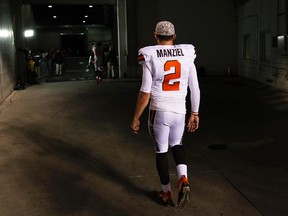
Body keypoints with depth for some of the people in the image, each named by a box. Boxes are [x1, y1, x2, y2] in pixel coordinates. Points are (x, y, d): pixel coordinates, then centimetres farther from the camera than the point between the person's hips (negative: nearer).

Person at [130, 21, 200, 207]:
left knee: (161, 151, 14)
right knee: (177, 145, 26)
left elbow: (145, 93, -11)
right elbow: (195, 89, 3)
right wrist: (195, 113, 15)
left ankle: (167, 193, 26)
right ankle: (183, 180, 5)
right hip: (180, 111, 3)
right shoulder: (187, 54, 0)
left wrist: (136, 118, -1)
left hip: (159, 111, -3)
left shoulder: (150, 56, -9)